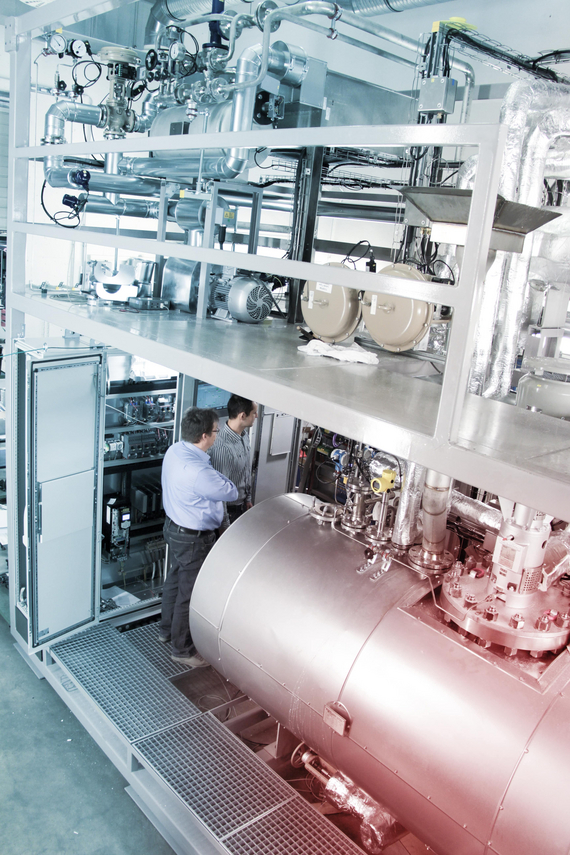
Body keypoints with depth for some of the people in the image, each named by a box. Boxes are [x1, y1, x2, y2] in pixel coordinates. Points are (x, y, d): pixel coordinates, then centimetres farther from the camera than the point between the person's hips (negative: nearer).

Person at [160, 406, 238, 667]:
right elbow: (231, 493, -21)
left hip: (174, 527, 10)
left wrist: (210, 471, -2)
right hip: (193, 539, -10)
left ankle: (167, 629, 48)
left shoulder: (174, 450, -5)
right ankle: (182, 649, 26)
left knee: (174, 579, 27)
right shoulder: (198, 472, -35)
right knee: (190, 593, 8)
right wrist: (217, 474, -6)